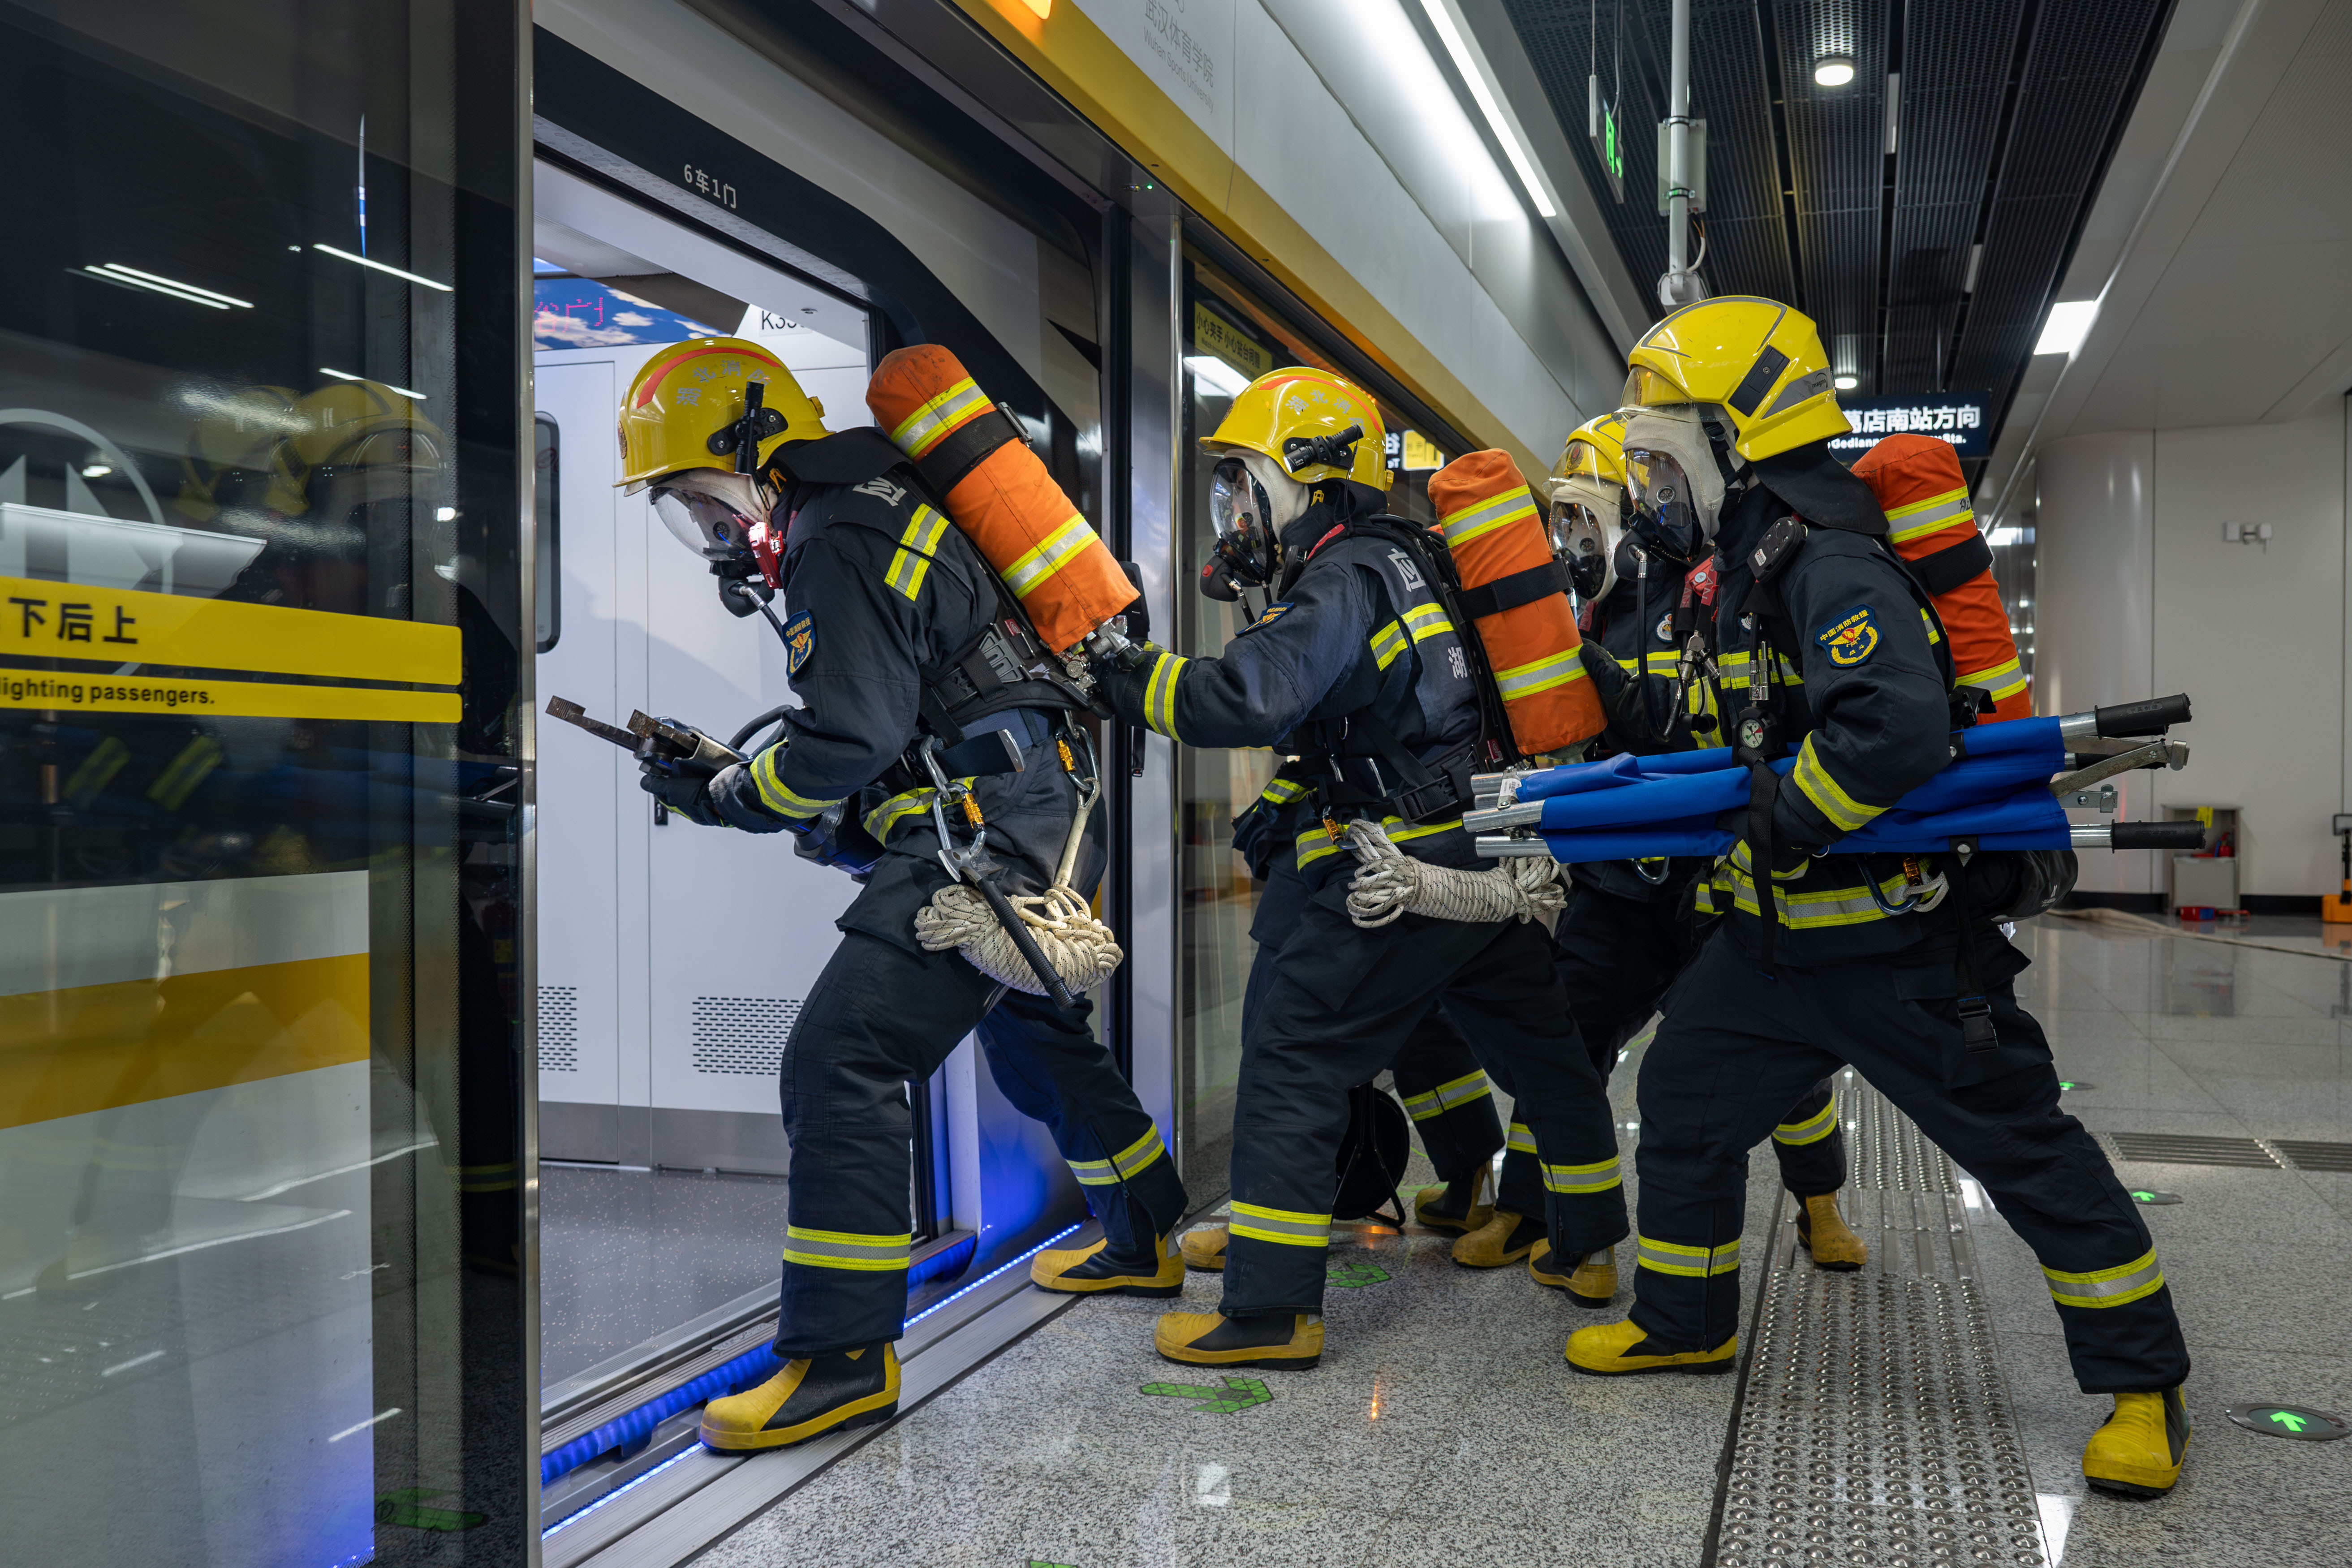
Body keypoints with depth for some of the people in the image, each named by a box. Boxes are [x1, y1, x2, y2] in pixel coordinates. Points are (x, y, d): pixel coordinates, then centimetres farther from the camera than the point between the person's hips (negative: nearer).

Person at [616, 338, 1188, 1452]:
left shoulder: (842, 548, -14)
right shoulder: (870, 515, 18)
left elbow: (846, 745, -19)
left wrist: (720, 797, -5)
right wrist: (733, 776, 13)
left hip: (985, 839, -11)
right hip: (1045, 824, 11)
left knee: (839, 1064, -13)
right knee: (1037, 1043, 27)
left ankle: (842, 1358, -7)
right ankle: (1144, 1243, 45)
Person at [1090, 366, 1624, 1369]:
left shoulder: (1345, 582, -13)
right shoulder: (1401, 562, 16)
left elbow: (1245, 700, -26)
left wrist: (1118, 673, -18)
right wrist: (1288, 812, 21)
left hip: (1406, 871, -10)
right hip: (1494, 857, 10)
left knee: (1290, 1060, -5)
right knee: (1537, 1048, 21)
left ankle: (1270, 1309, -4)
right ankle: (1591, 1246, 38)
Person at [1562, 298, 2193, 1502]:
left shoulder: (1827, 559, -22)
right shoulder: (1754, 559, 10)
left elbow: (1894, 730, -35)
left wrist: (1767, 831, -24)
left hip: (1894, 936, -9)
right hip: (1782, 928, 10)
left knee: (2022, 1146, 4)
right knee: (1685, 1096, 12)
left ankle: (2144, 1382, 20)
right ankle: (1685, 1323, 29)